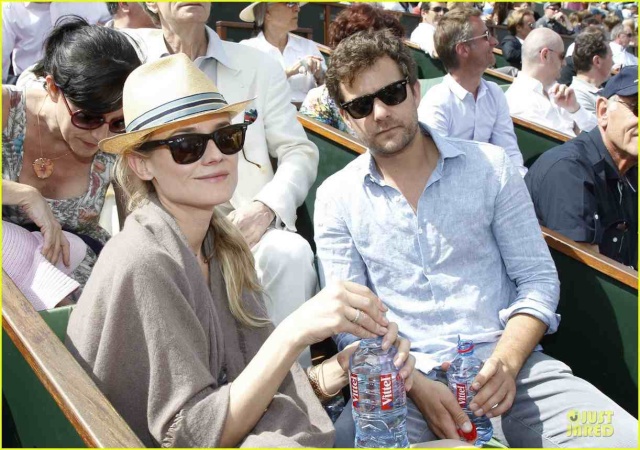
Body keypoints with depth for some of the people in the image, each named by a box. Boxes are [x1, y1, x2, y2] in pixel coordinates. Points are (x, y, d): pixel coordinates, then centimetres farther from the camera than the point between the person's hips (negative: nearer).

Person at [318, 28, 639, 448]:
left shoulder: (491, 166, 6)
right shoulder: (336, 198, 5)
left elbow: (538, 278, 5)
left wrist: (506, 361, -12)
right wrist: (415, 384, -15)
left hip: (507, 363, 1)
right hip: (402, 377, -1)